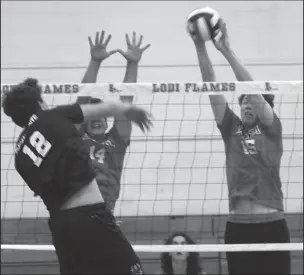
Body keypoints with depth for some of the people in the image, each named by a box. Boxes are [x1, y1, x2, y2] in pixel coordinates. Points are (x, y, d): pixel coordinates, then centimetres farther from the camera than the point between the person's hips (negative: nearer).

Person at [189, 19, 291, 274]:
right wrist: (200, 47, -7)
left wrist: (226, 50, -14)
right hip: (238, 226, 3)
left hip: (272, 225, -3)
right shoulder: (232, 129, 12)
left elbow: (253, 90, -8)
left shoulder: (272, 129, 4)